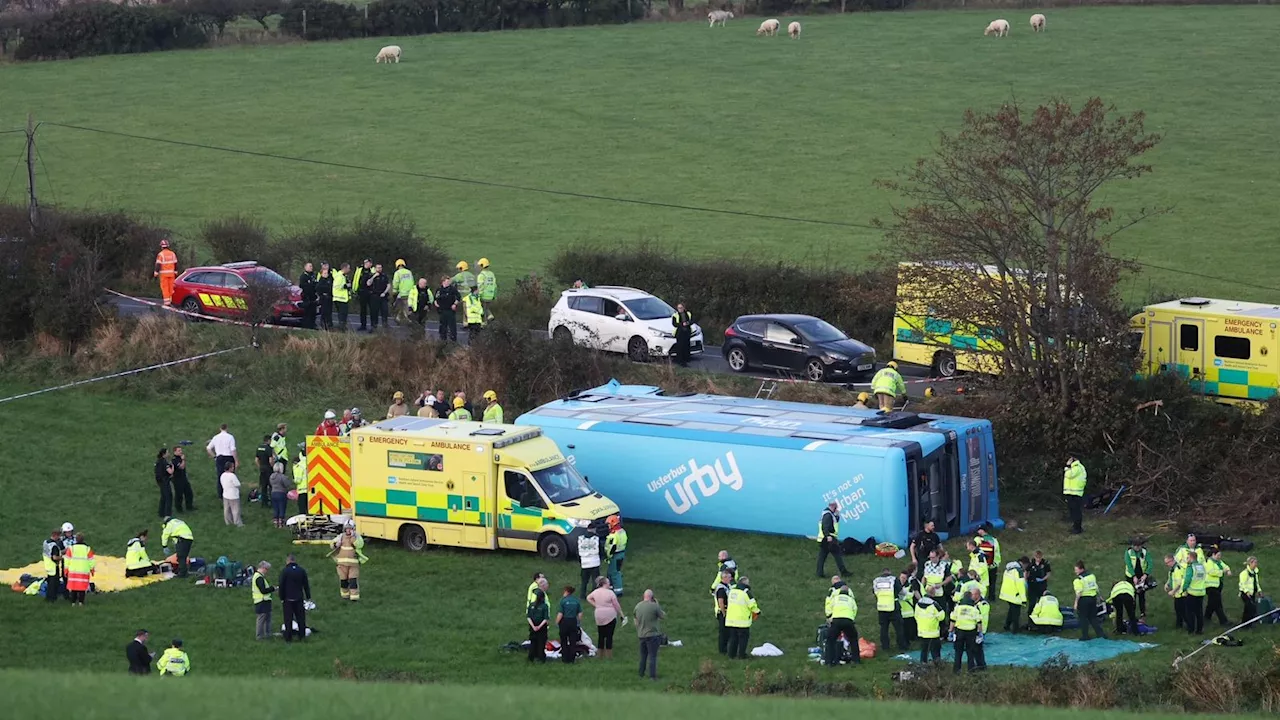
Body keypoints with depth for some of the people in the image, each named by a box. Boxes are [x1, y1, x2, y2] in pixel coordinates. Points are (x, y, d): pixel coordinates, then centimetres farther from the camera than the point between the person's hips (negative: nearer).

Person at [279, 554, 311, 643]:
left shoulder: (284, 571, -8)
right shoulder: (302, 571, 2)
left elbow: (281, 586, -8)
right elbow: (306, 585, 7)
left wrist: (281, 598, -1)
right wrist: (308, 597, 13)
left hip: (288, 599, -3)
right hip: (299, 598, 3)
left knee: (288, 619, 1)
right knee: (301, 618, 10)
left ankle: (288, 638, 1)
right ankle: (302, 636, 12)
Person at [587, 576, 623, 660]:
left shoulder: (595, 592, 4)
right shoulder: (610, 592, -12)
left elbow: (588, 598, 20)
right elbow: (616, 605, -8)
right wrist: (620, 614, 4)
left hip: (599, 617, 5)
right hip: (610, 616, -5)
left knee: (600, 636, 12)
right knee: (609, 636, -1)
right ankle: (609, 655, 0)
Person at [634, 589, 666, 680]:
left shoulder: (638, 606, 0)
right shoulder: (654, 606, -17)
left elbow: (634, 614, 16)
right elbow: (664, 616, -8)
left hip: (641, 635, 6)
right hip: (652, 634, -6)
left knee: (643, 655, 19)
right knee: (652, 655, 0)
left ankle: (641, 673, 27)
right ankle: (652, 675, -2)